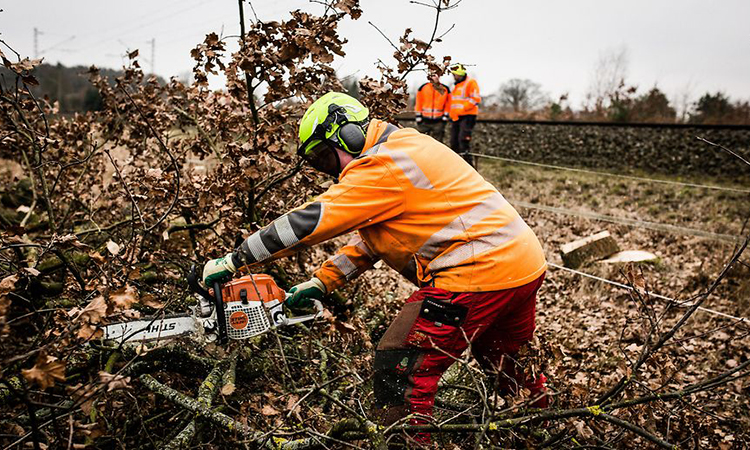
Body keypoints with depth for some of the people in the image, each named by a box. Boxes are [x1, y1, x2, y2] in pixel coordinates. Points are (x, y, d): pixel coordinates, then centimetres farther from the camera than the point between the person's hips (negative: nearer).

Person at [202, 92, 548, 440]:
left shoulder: (382, 166, -15)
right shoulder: (403, 148, 16)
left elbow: (307, 222, -17)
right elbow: (371, 237, 17)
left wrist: (230, 262, -10)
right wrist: (321, 282, 10)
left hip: (479, 270, -11)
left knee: (398, 371, -2)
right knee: (505, 361, 30)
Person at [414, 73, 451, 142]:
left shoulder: (445, 89, 4)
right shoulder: (423, 88, 2)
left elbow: (448, 103, 9)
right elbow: (418, 103, 4)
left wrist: (445, 116, 1)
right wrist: (418, 116, 0)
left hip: (439, 121, 1)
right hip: (424, 120, -1)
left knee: (438, 141, 7)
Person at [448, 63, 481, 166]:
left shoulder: (471, 83, -5)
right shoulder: (456, 86, 21)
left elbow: (475, 99, -14)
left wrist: (462, 108, -18)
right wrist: (452, 113, 16)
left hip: (467, 116, -9)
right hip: (456, 117, 9)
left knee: (463, 139, -17)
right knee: (454, 141, 7)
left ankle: (468, 162, -13)